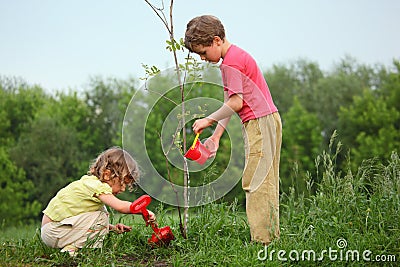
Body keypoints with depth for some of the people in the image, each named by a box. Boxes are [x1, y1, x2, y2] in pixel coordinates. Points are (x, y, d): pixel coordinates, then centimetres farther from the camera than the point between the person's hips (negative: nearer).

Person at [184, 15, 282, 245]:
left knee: (255, 182, -10)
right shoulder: (234, 57, 18)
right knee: (264, 183, 11)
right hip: (266, 122, 11)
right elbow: (230, 103, 16)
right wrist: (216, 136, 11)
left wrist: (209, 120, -6)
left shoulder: (232, 61, -13)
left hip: (260, 122, -11)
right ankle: (271, 235, 15)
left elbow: (236, 103, -18)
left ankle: (262, 239, -8)